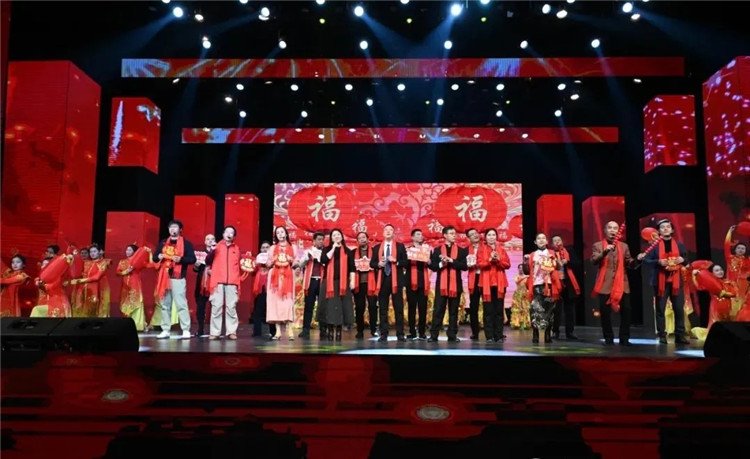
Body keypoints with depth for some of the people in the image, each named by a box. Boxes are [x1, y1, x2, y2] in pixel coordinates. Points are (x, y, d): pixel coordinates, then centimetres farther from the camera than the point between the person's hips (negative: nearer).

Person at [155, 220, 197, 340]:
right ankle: (165, 330, 11)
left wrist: (181, 259, -20)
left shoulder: (186, 243, 2)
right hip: (164, 277, 5)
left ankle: (186, 330, -6)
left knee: (181, 304, -9)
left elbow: (192, 259, -3)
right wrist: (159, 257, -3)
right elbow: (155, 257, 20)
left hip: (178, 277, -5)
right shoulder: (163, 243, 17)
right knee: (165, 305, 6)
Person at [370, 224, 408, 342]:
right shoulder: (377, 248, 12)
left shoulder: (400, 246, 7)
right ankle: (383, 334, 7)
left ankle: (400, 334, 6)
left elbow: (406, 262, 1)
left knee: (399, 308, 0)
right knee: (383, 309, 3)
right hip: (382, 280, 2)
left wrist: (396, 261, -15)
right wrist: (378, 264, -11)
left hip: (396, 280, -1)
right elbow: (372, 263, 9)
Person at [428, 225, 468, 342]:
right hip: (441, 284, -1)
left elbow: (464, 266, -4)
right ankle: (434, 335, 1)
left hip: (456, 284, 1)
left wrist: (451, 261, -13)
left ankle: (452, 335, 10)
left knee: (454, 311, 4)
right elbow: (432, 266, 3)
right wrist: (441, 264, -15)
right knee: (438, 310, -1)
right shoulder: (437, 250, 8)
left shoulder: (461, 251, 8)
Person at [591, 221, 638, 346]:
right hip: (605, 284, -2)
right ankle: (608, 338, 9)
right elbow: (594, 261, -9)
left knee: (626, 311, -2)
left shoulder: (624, 246, 15)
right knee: (605, 312, -2)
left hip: (622, 284, 3)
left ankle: (624, 338, 8)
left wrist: (636, 260, -8)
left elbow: (629, 263, 13)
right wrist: (604, 252, -25)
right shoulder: (597, 245, 5)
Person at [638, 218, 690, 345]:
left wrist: (682, 260, -6)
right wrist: (658, 262, -21)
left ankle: (680, 336, 9)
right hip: (660, 281, -3)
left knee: (679, 309, 2)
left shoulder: (679, 245, 11)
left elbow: (686, 261, 17)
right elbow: (647, 260, -5)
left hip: (676, 281, 3)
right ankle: (662, 336, 6)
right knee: (660, 309, -1)